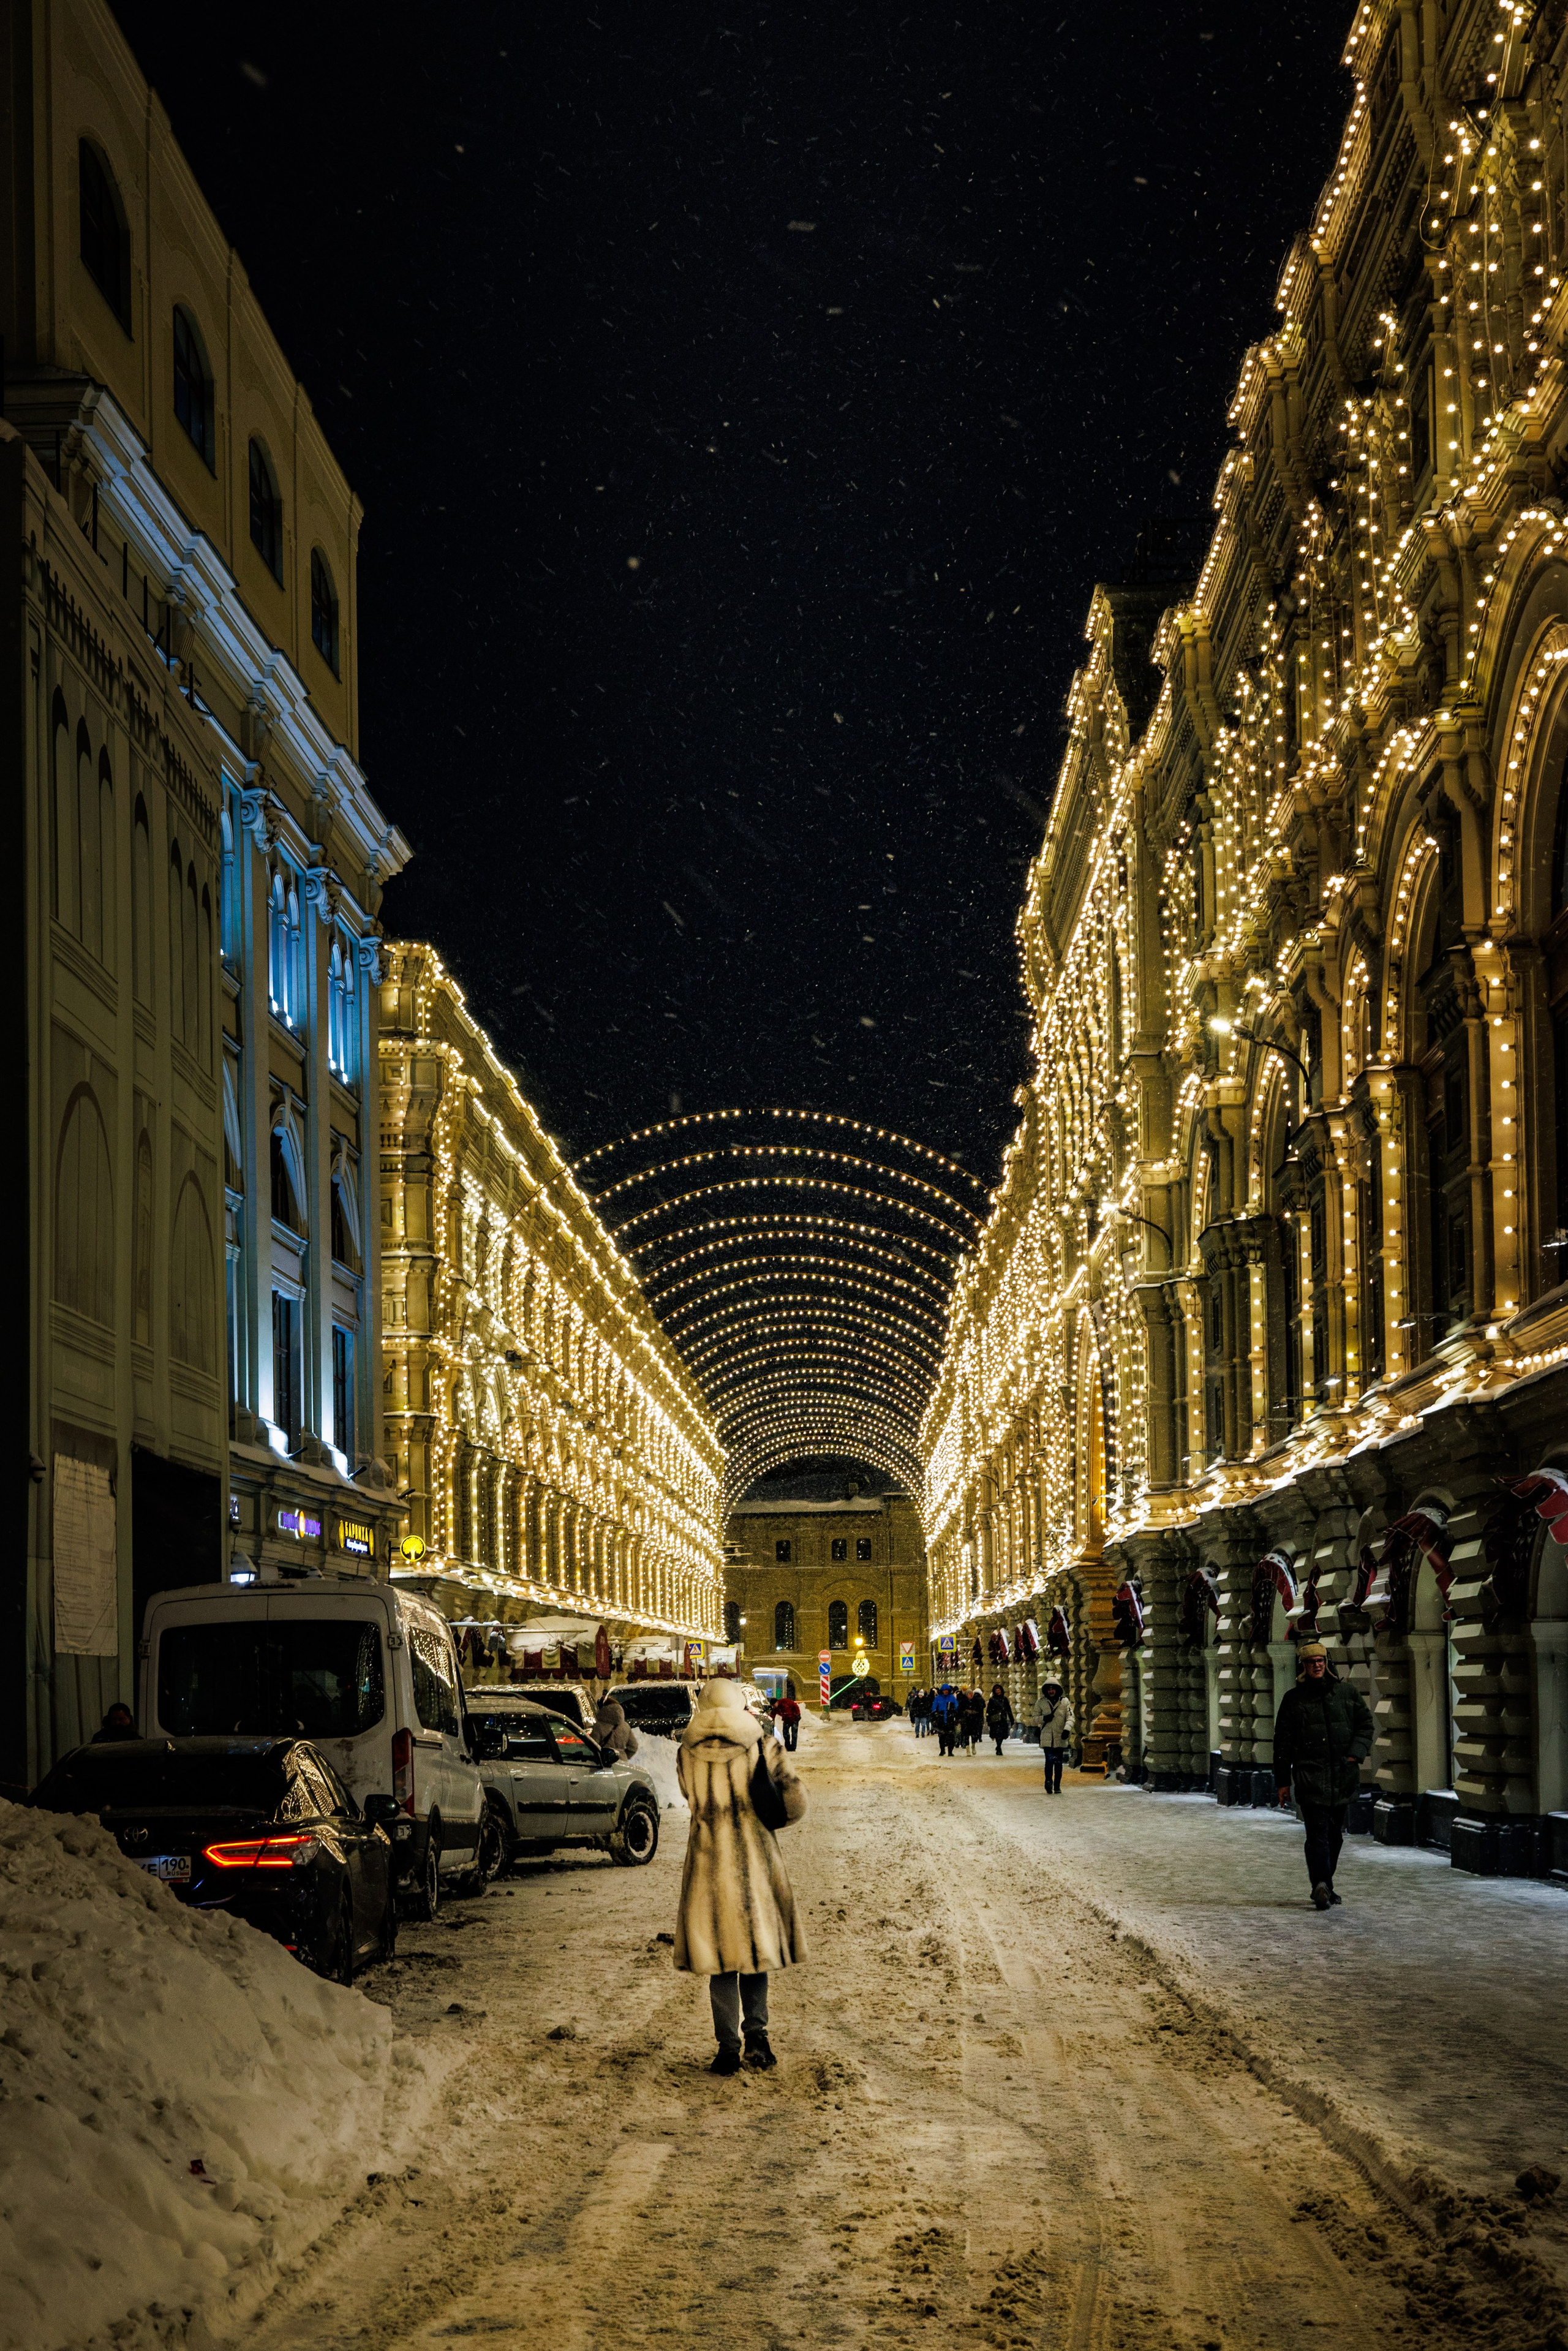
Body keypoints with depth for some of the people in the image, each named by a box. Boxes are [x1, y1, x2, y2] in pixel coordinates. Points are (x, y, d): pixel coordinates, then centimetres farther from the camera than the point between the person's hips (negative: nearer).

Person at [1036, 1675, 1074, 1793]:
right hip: (1047, 1738, -1)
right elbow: (1035, 1718, 10)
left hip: (1060, 1738, 1)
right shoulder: (1041, 1702, 5)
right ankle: (1049, 1782, -15)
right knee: (1049, 1760, -16)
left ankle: (1057, 1786, 14)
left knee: (1059, 1763, 6)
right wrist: (1044, 1718, -11)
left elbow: (1070, 1717, -2)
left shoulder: (1065, 1701, 2)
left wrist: (1067, 1729, -19)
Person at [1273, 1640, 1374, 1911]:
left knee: (1335, 1834, 11)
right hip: (1311, 1777, -3)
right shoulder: (1293, 1699, 5)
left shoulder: (1348, 1693, 11)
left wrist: (1356, 1753, -4)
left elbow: (1366, 1723, 15)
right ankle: (1321, 1887, -21)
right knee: (1318, 1833, -15)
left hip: (1343, 1776, 3)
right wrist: (1282, 1781, 2)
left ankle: (1323, 1885, 23)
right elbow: (1282, 1742, 6)